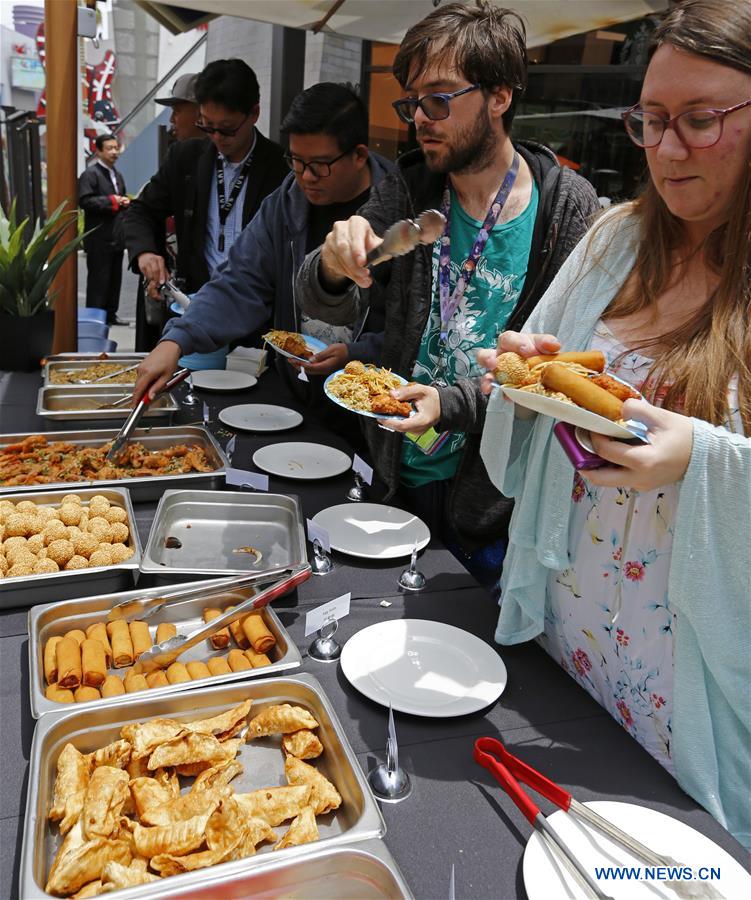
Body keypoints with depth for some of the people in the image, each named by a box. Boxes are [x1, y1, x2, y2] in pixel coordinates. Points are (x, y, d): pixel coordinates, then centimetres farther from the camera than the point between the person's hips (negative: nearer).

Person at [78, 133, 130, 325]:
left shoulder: (117, 175, 19)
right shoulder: (90, 174, -8)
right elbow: (85, 201, -19)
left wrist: (125, 202, 5)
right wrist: (112, 201, -19)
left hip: (116, 236, 8)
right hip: (99, 238, -8)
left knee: (115, 278, 12)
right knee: (98, 279, -3)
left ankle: (110, 314, 21)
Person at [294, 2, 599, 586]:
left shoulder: (569, 208, -12)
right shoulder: (407, 192, -1)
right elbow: (329, 306, -6)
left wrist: (454, 404, -25)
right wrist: (333, 268, -29)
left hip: (496, 497, -3)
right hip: (399, 477, 4)